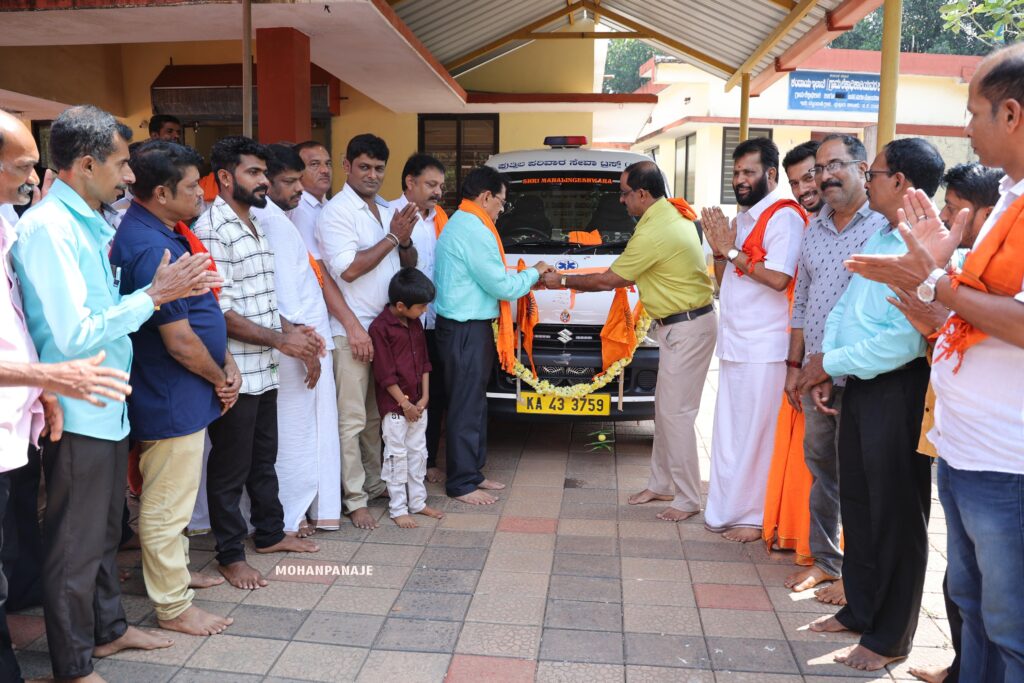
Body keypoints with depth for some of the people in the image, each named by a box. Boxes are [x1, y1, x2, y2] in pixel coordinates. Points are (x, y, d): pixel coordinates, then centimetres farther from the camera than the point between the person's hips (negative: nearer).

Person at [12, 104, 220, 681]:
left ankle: (109, 627, 41)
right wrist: (154, 295, -19)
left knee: (105, 529, 23)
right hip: (78, 411, -9)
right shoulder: (49, 226, -19)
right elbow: (75, 334, -25)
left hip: (107, 406, 9)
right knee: (77, 543, 7)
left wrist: (166, 289, 1)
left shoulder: (92, 222, 9)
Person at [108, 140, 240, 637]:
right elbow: (180, 341, -24)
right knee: (167, 503, 4)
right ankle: (173, 606, 19)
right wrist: (220, 379, -7)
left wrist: (226, 364, 4)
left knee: (176, 495, 24)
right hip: (172, 398, -10)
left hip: (183, 393, 10)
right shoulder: (152, 248, -24)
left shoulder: (163, 232, 8)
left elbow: (200, 312, 13)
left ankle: (175, 572, 42)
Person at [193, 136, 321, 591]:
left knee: (264, 458, 20)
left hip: (264, 371, 9)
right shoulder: (212, 231, -15)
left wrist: (292, 331, 5)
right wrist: (280, 340, -17)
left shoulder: (254, 228, 14)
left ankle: (269, 533, 36)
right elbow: (219, 312, -21)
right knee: (230, 466, 5)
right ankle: (230, 555, 19)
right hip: (234, 375, -9)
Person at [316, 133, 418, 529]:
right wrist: (392, 237, -15)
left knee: (377, 415, 16)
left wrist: (406, 241, -7)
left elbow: (409, 265, 15)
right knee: (352, 419, -1)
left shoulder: (387, 210, 14)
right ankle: (355, 499, 6)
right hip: (353, 329, -7)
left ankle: (374, 482, 28)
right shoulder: (336, 212, -9)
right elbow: (347, 269, -19)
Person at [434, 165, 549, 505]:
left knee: (473, 402, 17)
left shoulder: (458, 224, 16)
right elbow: (503, 286, -15)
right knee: (467, 406, -2)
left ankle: (472, 472, 27)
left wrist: (524, 278, 15)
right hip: (467, 331, -11)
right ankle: (462, 483, 7)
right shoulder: (474, 231, -18)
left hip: (463, 326, 11)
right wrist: (534, 273, 1)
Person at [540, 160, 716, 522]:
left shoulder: (654, 234, -23)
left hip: (686, 329, -11)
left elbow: (610, 280, -13)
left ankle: (687, 499, 6)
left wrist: (563, 281, -1)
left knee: (676, 413, -4)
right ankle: (661, 484, 27)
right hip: (680, 325, 11)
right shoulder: (672, 212, 9)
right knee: (665, 408, 16)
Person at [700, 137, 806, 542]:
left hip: (764, 347, -9)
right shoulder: (742, 218, 18)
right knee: (728, 433, 13)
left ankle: (754, 516, 9)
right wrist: (719, 250, 2)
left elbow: (778, 277, -23)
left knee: (756, 435, -2)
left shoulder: (784, 216, -10)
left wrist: (732, 253, -13)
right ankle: (725, 510, 23)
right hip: (734, 343, 9)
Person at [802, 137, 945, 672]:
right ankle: (860, 610, 35)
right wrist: (825, 368, 3)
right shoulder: (877, 239, 11)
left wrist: (832, 363, -14)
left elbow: (905, 339, -26)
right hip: (858, 387, 9)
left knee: (896, 514, 5)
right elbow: (844, 306, 15)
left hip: (898, 391, -9)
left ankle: (889, 637, 21)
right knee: (857, 503, 18)